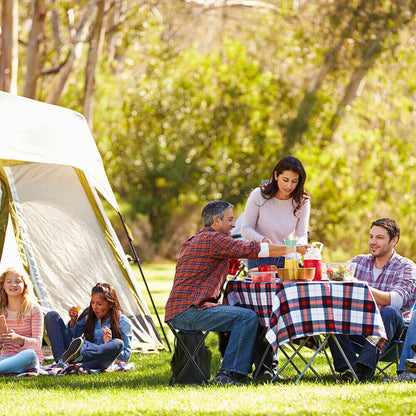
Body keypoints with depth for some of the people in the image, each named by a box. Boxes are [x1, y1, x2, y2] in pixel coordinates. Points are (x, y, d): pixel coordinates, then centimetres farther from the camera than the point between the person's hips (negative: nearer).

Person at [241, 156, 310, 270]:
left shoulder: (302, 201, -2)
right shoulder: (258, 195, -8)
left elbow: (302, 235, -2)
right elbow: (246, 229, -7)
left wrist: (297, 245, -26)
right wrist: (262, 240, -27)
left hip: (287, 260, 2)